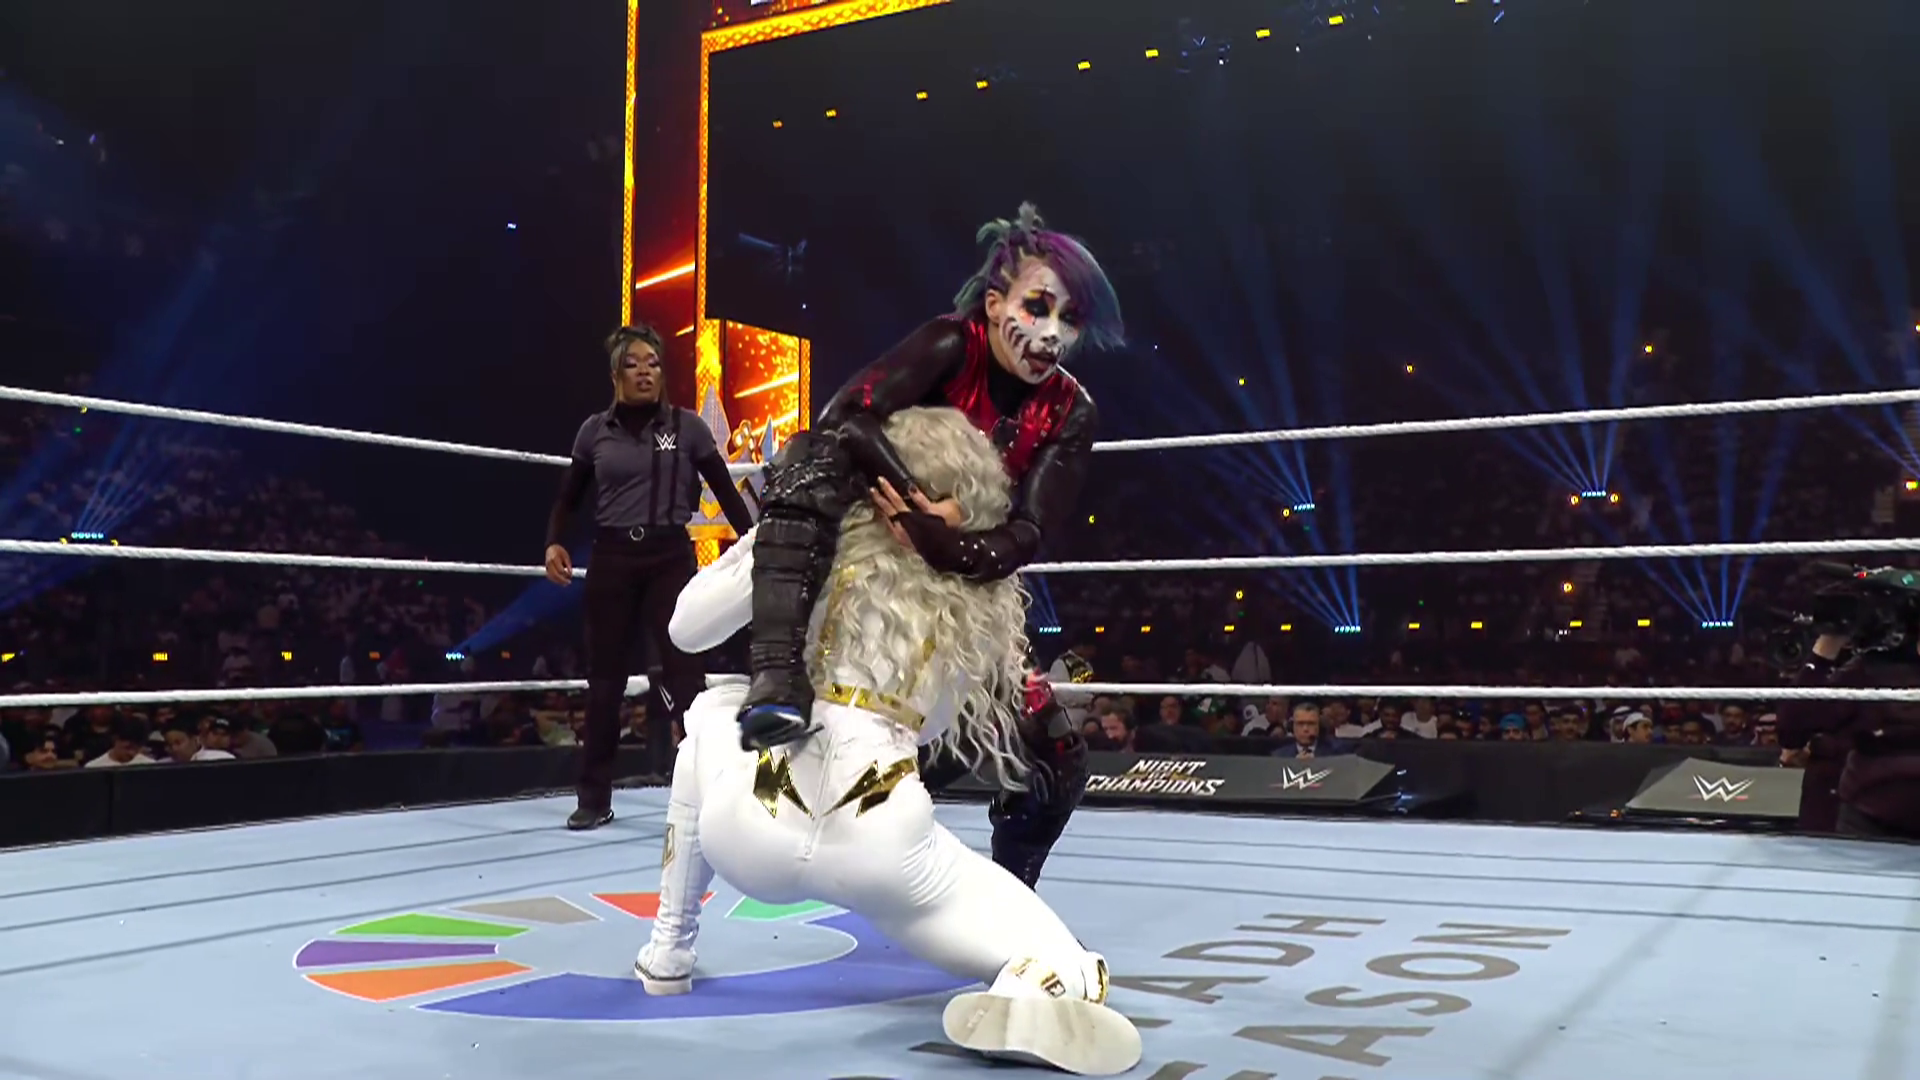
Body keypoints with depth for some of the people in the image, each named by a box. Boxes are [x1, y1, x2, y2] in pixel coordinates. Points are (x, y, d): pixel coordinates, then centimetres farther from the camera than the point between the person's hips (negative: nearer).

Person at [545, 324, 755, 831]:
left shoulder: (687, 426, 1)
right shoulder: (596, 430, 6)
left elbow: (725, 491, 2)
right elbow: (568, 496, 13)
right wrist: (554, 543, -4)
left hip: (670, 557, -1)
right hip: (611, 559, 2)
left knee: (685, 663, -14)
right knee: (605, 677, 6)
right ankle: (594, 798, 16)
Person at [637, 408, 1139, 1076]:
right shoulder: (988, 603, 16)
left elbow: (686, 629, 16)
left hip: (755, 823, 1)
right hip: (883, 849, 0)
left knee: (714, 709, 37)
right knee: (1068, 973, 14)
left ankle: (668, 952, 39)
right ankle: (1028, 1001, -27)